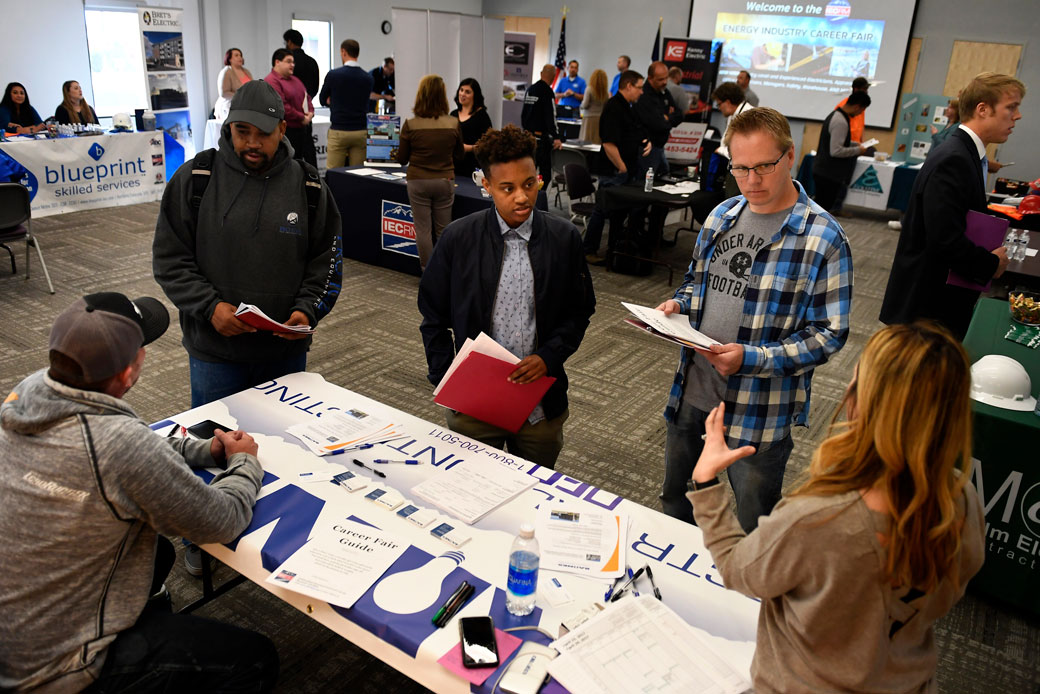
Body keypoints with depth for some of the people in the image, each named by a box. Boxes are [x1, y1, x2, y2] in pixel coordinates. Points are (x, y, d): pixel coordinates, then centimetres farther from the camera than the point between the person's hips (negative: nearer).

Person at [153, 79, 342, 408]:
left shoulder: (308, 186, 2)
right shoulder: (194, 178, -2)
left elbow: (326, 261, 5)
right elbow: (169, 258, -1)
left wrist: (307, 310, -11)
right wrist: (209, 306, -15)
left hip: (286, 350, 1)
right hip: (214, 351, -1)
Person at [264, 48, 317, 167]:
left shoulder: (295, 79, 19)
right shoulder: (271, 82, -11)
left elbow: (307, 97, 23)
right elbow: (281, 106, -20)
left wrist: (310, 112, 2)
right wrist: (302, 118, -15)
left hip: (303, 129, 9)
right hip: (287, 131, -9)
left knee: (312, 163, 8)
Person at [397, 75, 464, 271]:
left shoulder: (410, 125, -10)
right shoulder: (453, 124, -7)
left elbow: (402, 158, -1)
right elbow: (459, 154, 8)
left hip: (418, 181, -1)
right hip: (445, 181, 2)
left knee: (423, 229, 7)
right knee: (443, 230, 12)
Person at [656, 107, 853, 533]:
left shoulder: (824, 239, -14)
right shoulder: (721, 216, 5)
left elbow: (829, 334, -14)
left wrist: (752, 358, -26)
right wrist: (679, 304, -3)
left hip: (760, 408, -6)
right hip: (693, 389, 6)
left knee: (753, 533, 12)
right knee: (673, 497, 25)